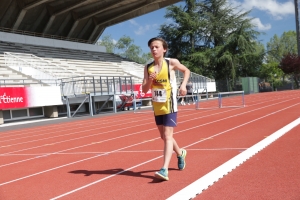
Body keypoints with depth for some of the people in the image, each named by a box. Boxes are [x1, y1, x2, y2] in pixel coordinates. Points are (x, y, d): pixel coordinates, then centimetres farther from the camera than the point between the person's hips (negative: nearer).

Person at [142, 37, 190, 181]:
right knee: (164, 136, 16)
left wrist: (183, 85, -5)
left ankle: (164, 170, -16)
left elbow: (186, 71, 10)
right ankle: (180, 153, 43)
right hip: (157, 107, 5)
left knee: (167, 136, -12)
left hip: (169, 105, -5)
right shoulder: (148, 68, 0)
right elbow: (144, 90, -2)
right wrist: (149, 80, -21)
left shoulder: (171, 62, -8)